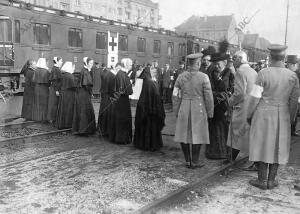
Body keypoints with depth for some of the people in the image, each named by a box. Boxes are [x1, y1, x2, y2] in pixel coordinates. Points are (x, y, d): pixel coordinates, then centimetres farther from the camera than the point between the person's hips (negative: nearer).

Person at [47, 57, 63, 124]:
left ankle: (52, 118, 21)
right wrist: (56, 90, -22)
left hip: (55, 89, 10)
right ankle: (52, 119, 6)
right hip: (54, 90, -10)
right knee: (53, 104, -2)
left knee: (55, 104, 13)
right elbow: (54, 80, -21)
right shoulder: (55, 69, -16)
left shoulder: (57, 69, 13)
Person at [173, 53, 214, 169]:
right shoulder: (203, 77, -9)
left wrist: (176, 111, 14)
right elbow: (208, 97, -8)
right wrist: (210, 113, 3)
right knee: (197, 135, 6)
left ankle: (187, 161, 19)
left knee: (184, 135, 12)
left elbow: (175, 96, 4)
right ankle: (194, 162, 12)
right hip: (198, 110, -3)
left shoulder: (181, 76, 2)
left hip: (184, 110, 3)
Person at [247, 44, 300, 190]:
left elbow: (255, 97, -10)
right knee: (277, 147, 11)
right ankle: (271, 180, 19)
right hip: (282, 116, 3)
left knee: (263, 145, 6)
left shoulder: (263, 73, -12)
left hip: (263, 115, -3)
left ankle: (262, 180, 13)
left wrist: (249, 115, 2)